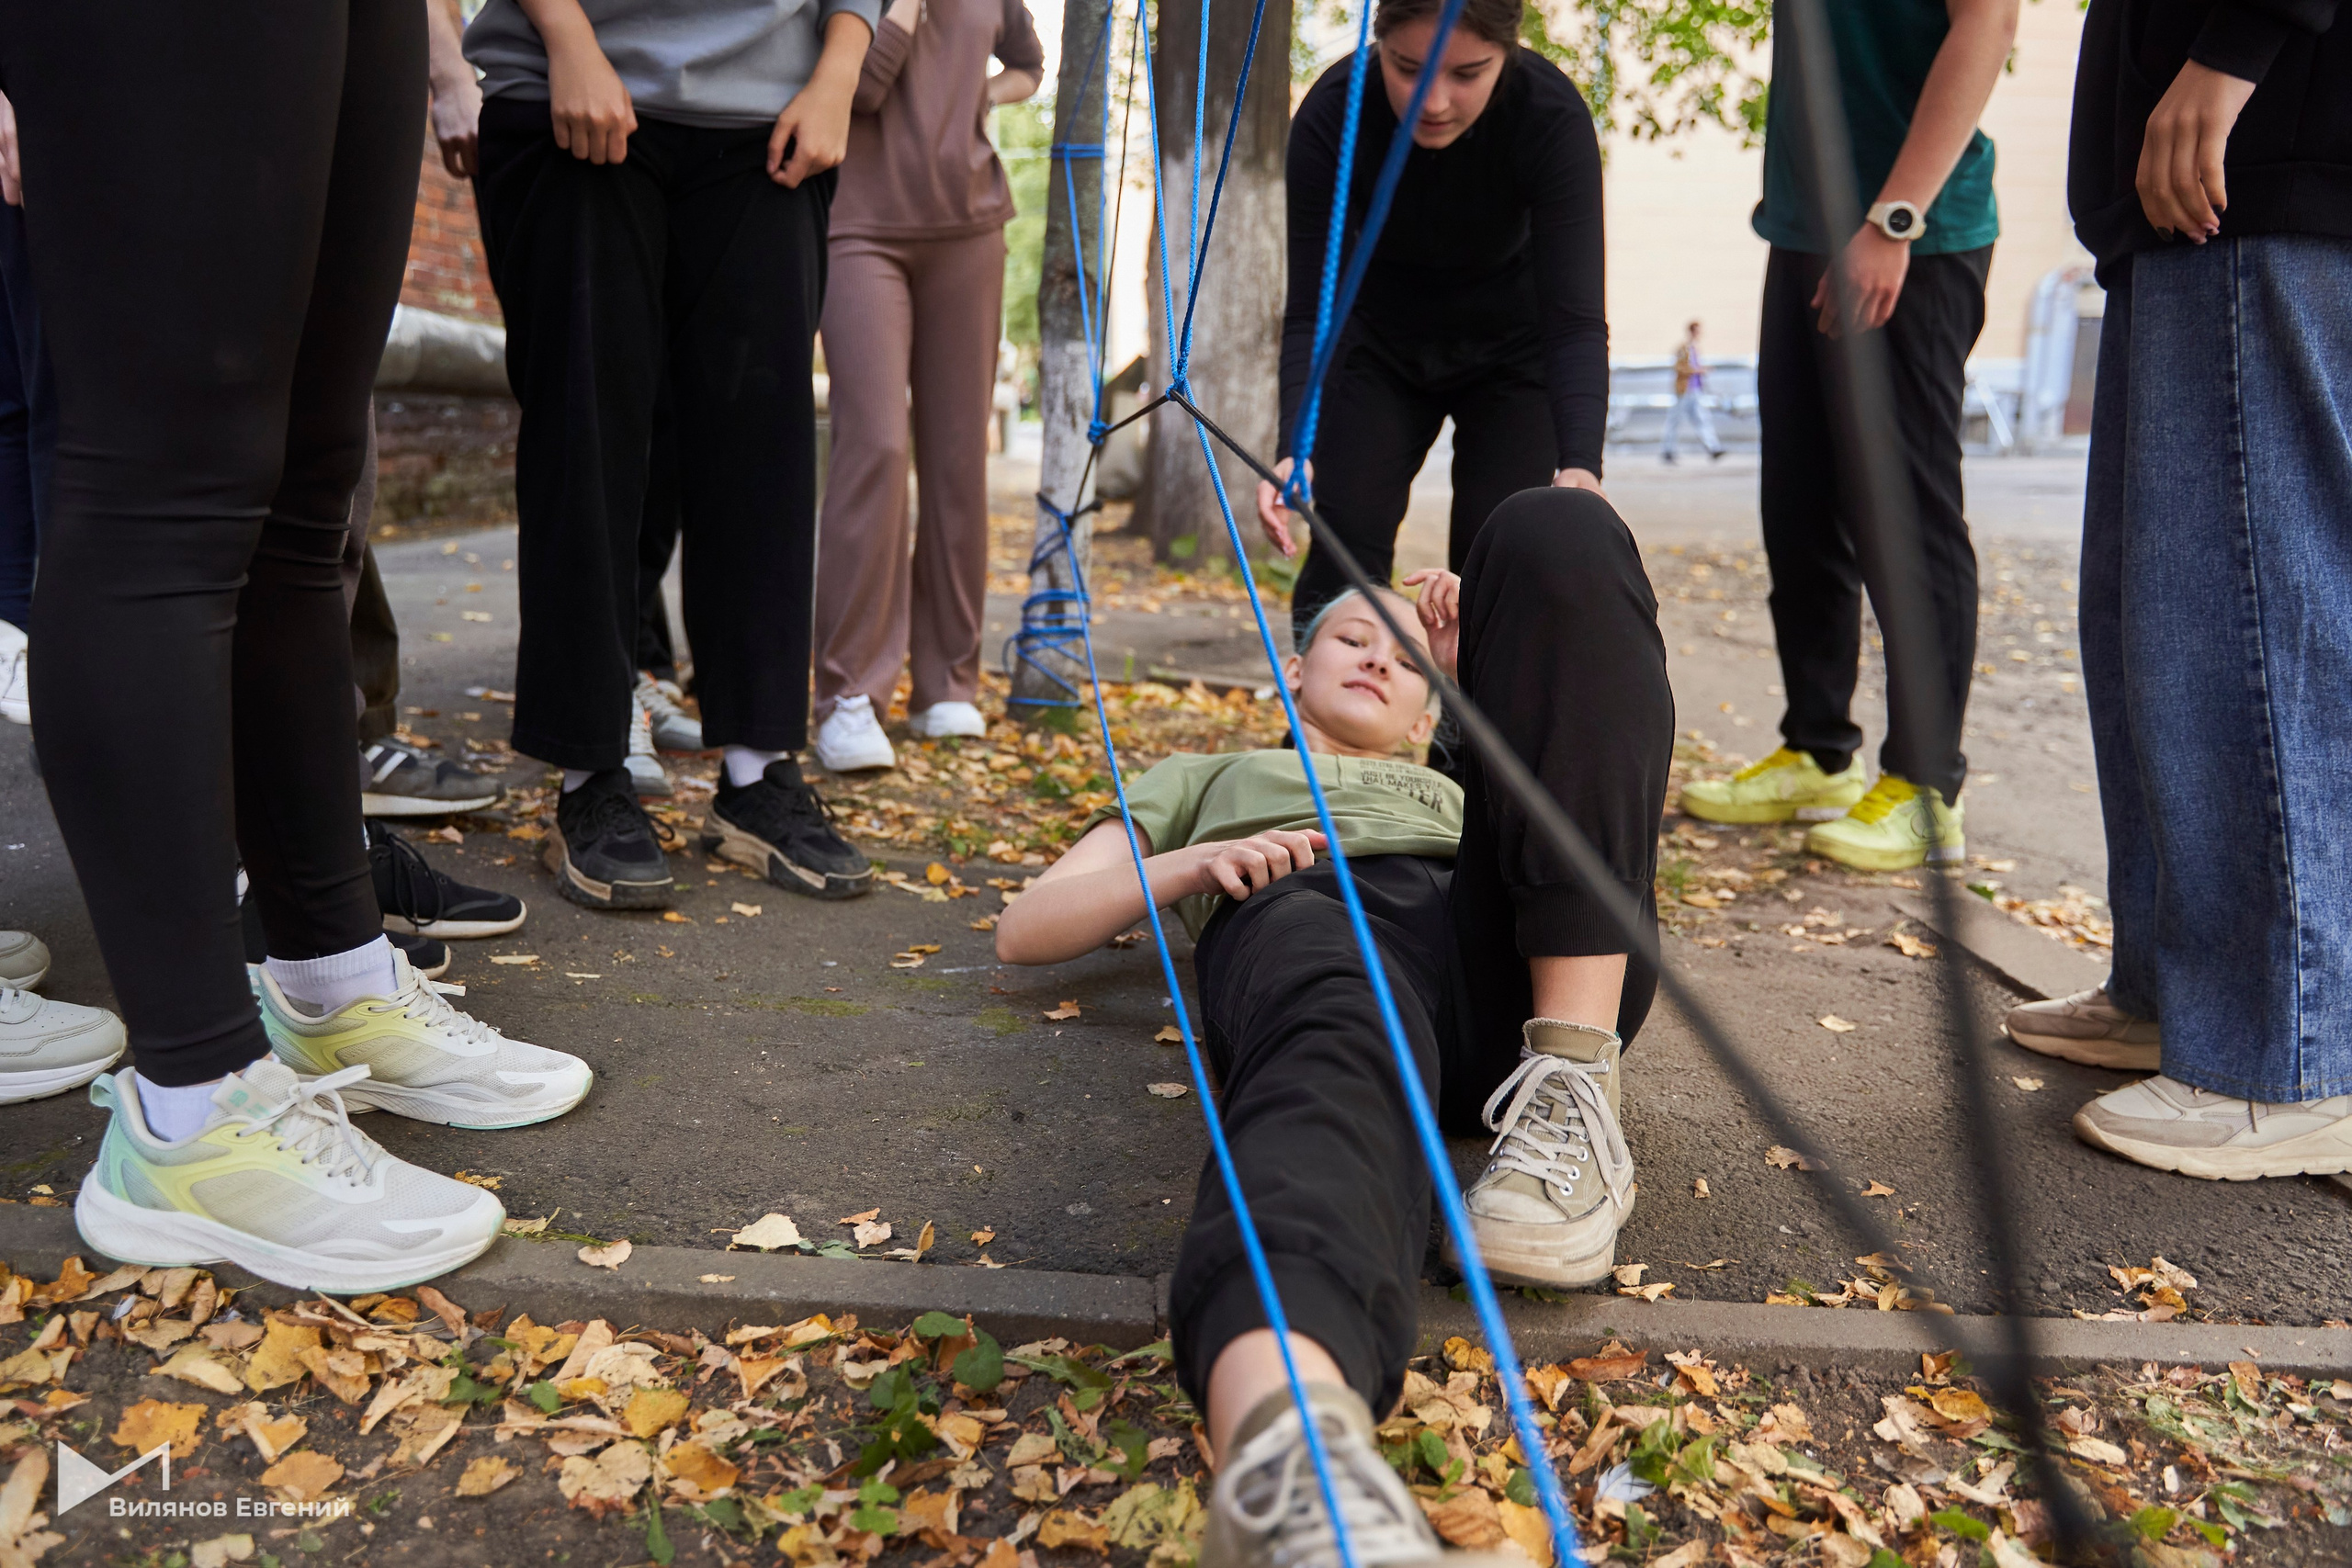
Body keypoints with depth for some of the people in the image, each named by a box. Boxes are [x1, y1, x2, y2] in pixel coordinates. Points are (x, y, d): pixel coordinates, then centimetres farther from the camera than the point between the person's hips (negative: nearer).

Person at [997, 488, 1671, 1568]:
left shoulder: (1457, 789, 46)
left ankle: (1574, 1079, -29)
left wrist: (1482, 666, 20)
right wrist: (1189, 866, 8)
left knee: (1554, 534, -15)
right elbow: (1023, 931, 26)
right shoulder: (1207, 778, 41)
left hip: (1515, 965, 2)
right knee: (1336, 1054, -42)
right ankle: (1289, 1474, -72)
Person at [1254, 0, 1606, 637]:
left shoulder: (1552, 117, -30)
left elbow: (1575, 318, -32)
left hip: (1510, 345, -1)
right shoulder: (1331, 116, -28)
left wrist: (1580, 463, -48)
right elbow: (1309, 311, -26)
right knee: (1346, 541, -11)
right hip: (1383, 340, 1)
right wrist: (1295, 451, -42)